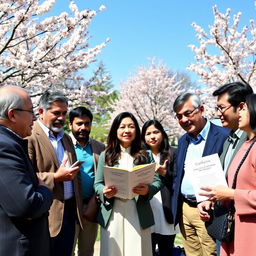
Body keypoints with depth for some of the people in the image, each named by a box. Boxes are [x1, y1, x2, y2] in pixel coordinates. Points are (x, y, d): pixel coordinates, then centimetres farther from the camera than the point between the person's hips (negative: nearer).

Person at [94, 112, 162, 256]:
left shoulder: (145, 156, 8)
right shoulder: (106, 156, 8)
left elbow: (157, 181, 5)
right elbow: (98, 184, 8)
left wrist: (148, 190, -17)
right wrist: (104, 192, -14)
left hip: (138, 213, 0)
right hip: (112, 213, 0)